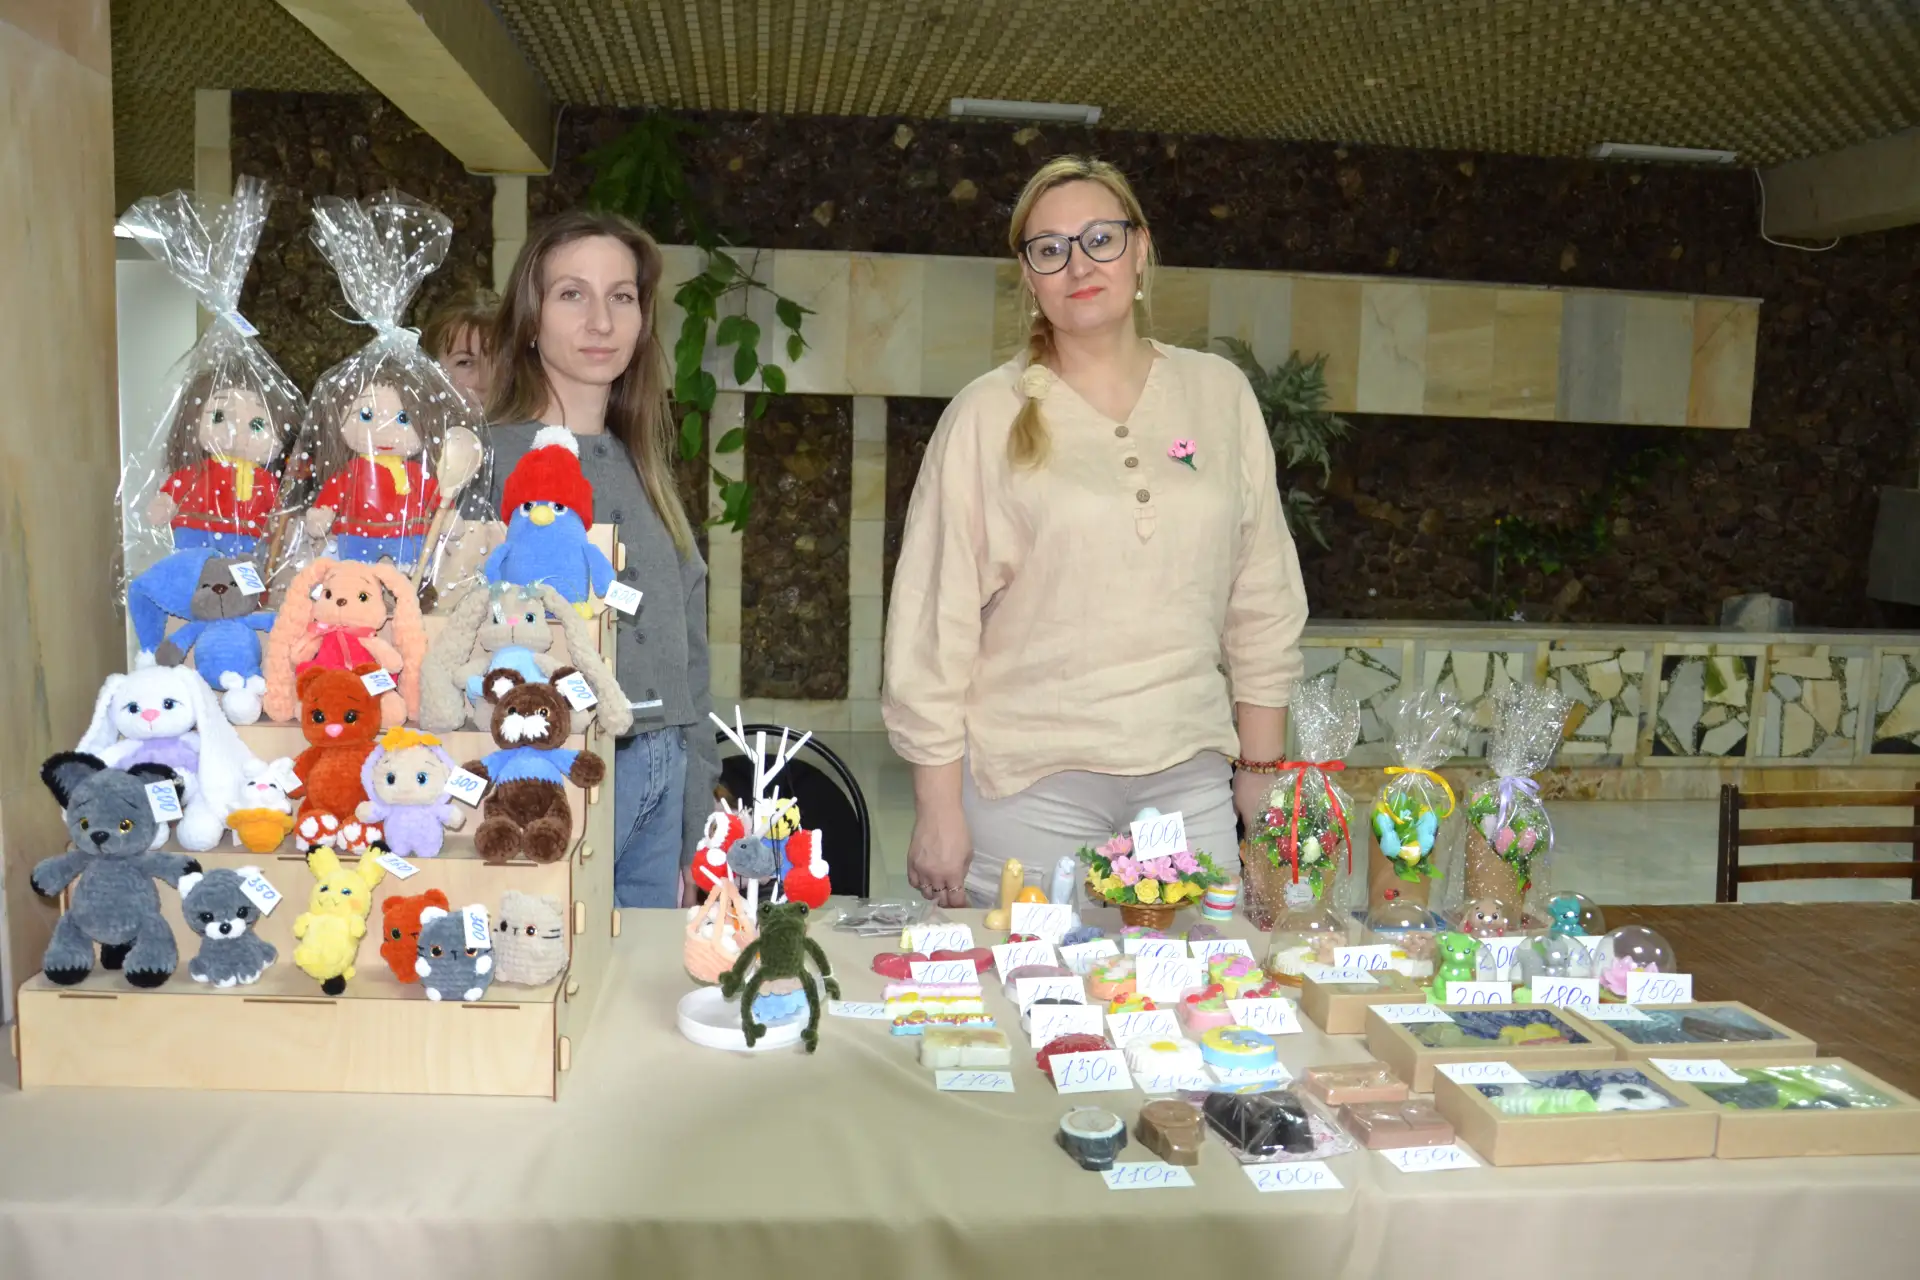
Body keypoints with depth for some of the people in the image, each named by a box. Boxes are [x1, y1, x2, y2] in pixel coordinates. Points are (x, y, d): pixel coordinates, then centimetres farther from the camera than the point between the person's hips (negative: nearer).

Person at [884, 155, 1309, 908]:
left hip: (1189, 782, 3)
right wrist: (938, 808, -3)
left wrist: (1263, 770, 9)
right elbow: (934, 617, -2)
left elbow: (1262, 600, 10)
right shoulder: (988, 415, -1)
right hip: (1028, 788, -2)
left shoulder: (1219, 395, 7)